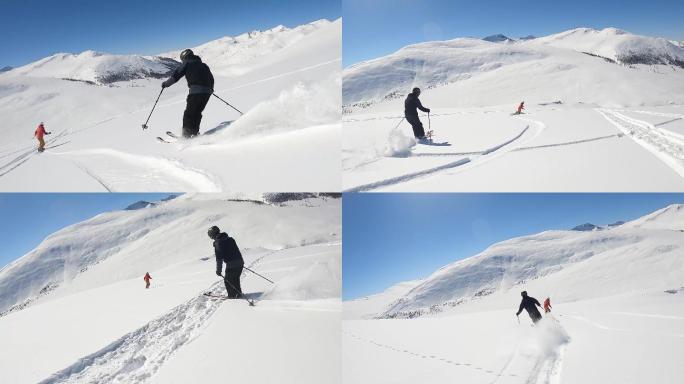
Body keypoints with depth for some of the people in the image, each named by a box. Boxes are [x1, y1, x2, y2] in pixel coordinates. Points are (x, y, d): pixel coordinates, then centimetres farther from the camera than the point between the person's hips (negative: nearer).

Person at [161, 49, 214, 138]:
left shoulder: (187, 64, 7)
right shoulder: (203, 65, 24)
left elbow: (175, 76, 2)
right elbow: (211, 79, 25)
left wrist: (166, 84, 16)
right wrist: (210, 89, 42)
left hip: (195, 91, -6)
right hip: (207, 92, 6)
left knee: (189, 113, 2)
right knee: (197, 112, 19)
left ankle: (187, 135, -2)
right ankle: (195, 132, 17)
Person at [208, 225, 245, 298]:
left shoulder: (217, 242, -8)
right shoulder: (230, 239, 14)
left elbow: (219, 258, -12)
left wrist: (218, 270, -8)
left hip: (231, 265, -7)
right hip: (240, 262, 7)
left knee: (228, 281, 11)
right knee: (236, 279, 24)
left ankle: (232, 296, 15)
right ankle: (239, 294, 31)